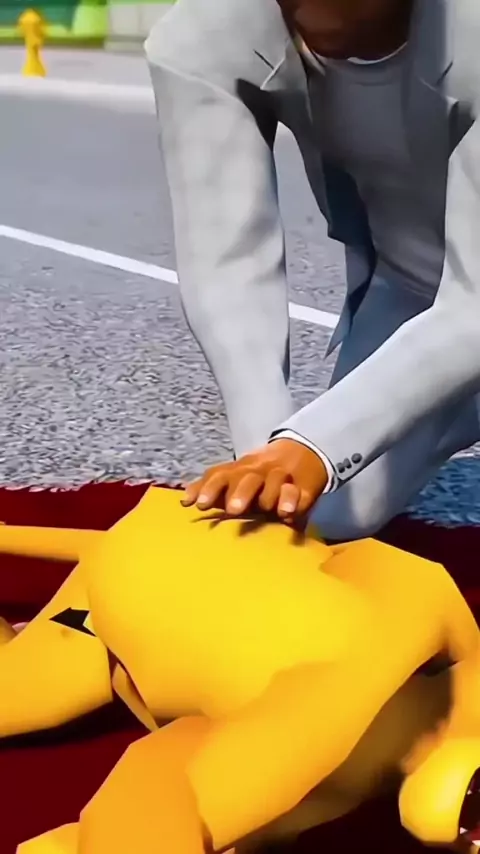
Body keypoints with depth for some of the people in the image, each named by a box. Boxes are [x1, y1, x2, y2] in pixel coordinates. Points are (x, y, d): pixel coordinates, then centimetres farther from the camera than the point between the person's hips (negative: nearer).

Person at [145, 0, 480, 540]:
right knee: (335, 515, -1)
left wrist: (314, 444, -54)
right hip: (405, 276, 3)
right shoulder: (201, 43, -28)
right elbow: (228, 265, -32)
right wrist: (270, 445, -48)